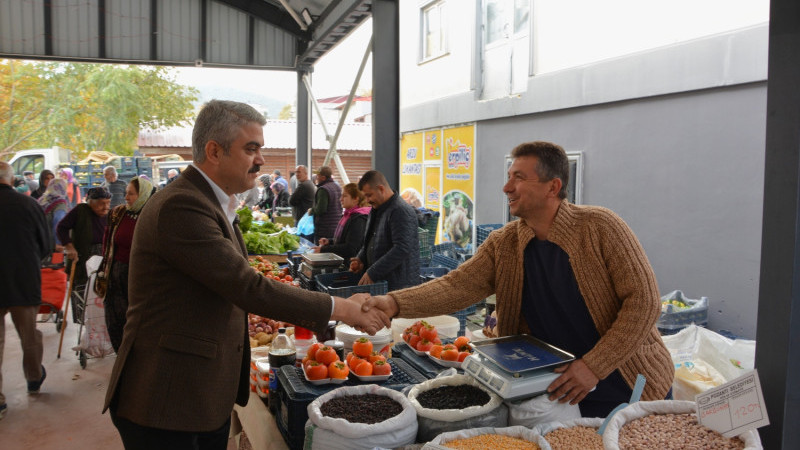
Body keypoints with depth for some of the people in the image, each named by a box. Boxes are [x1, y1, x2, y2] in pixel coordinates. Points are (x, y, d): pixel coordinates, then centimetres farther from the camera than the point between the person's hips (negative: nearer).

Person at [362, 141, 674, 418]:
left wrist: (594, 366, -24)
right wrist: (395, 303, -32)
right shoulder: (502, 245, -5)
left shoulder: (600, 227, -17)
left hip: (631, 387, -2)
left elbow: (644, 301, -18)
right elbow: (458, 286, -15)